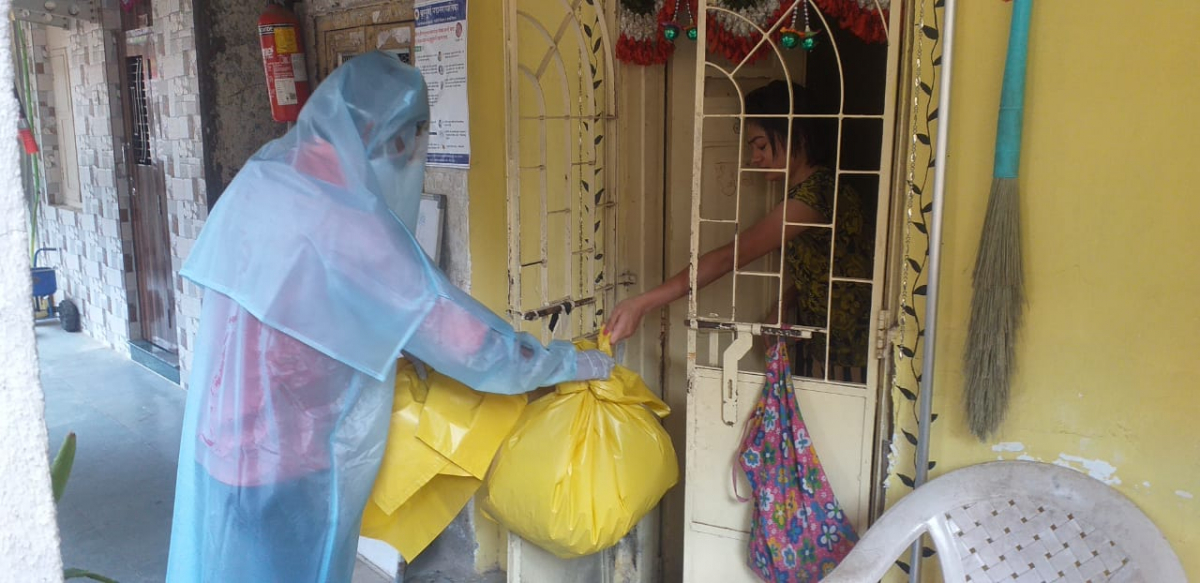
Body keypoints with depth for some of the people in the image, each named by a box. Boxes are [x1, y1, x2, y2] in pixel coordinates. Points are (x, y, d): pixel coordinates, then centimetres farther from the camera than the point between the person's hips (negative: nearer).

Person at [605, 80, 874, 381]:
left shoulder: (814, 193, -25)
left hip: (847, 350, -8)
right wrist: (781, 308, -2)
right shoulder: (817, 185, 5)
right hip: (819, 343, 8)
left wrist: (643, 303, -35)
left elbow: (730, 257, -32)